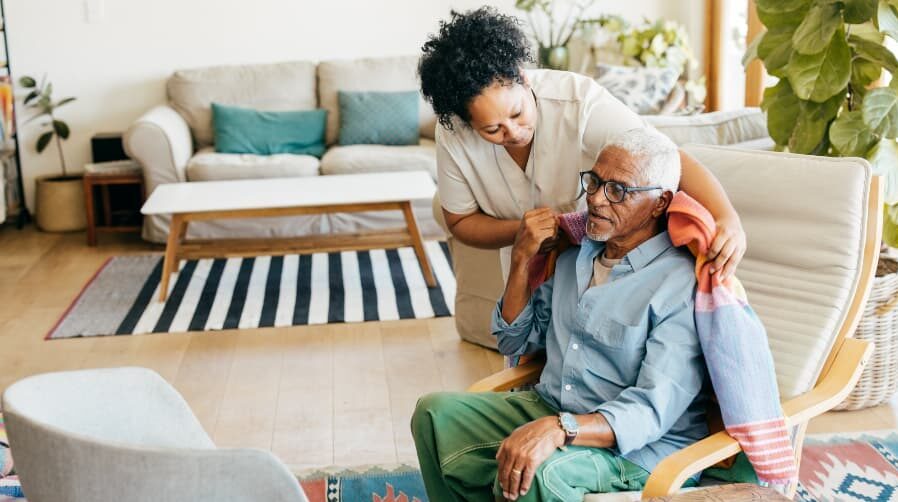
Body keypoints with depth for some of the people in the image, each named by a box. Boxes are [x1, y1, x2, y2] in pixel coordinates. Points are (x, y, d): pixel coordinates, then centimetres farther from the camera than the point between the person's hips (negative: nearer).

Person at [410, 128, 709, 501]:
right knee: (436, 413, -9)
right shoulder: (575, 254, 10)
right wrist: (521, 260, 1)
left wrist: (558, 429, -39)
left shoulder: (683, 285, -15)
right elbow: (515, 342, 16)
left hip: (637, 448, -7)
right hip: (546, 409, 7)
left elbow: (654, 412, -23)